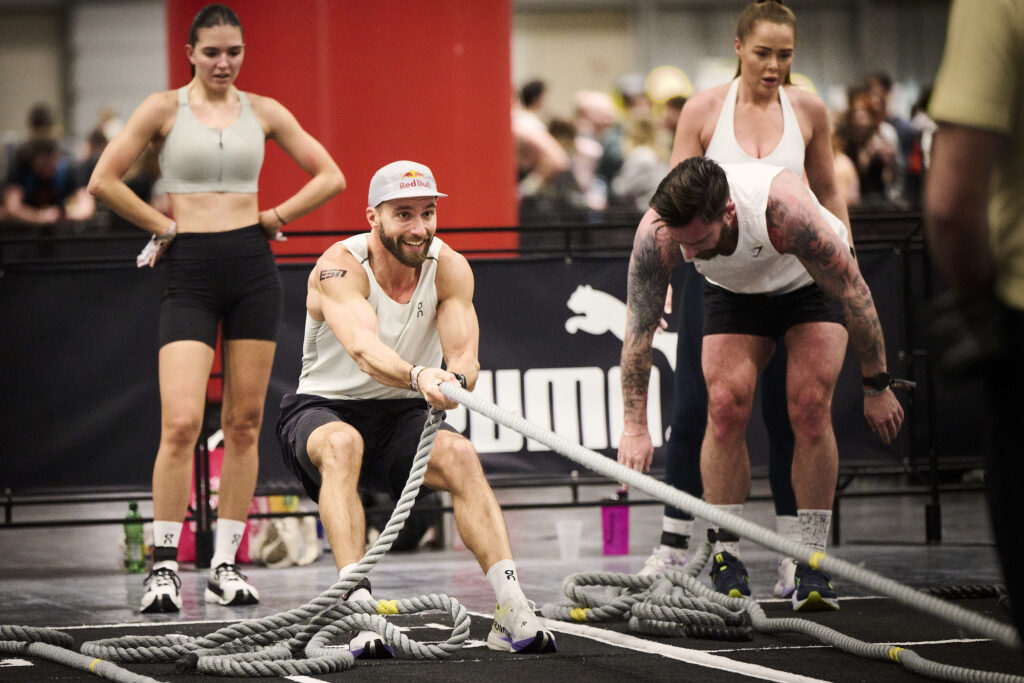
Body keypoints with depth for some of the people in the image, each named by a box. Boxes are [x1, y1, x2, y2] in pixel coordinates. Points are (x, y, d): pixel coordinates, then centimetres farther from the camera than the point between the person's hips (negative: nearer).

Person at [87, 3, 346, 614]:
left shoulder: (264, 111, 7)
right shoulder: (165, 108, 0)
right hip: (190, 272, -3)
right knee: (182, 422, -14)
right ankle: (165, 566, -7)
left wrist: (274, 217, 4)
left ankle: (226, 565, 10)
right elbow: (105, 181, -4)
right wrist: (165, 226, -2)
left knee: (244, 423, 4)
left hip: (253, 270, 3)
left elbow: (330, 177, 12)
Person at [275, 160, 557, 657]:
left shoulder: (448, 268, -7)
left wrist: (454, 379, -46)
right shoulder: (340, 267, -21)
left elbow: (464, 353, -21)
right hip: (322, 410, -3)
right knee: (343, 443, -37)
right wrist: (418, 377, -60)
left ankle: (512, 612, -32)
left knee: (460, 455, -27)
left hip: (402, 418, 3)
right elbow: (364, 348, -39)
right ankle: (357, 607, -46)